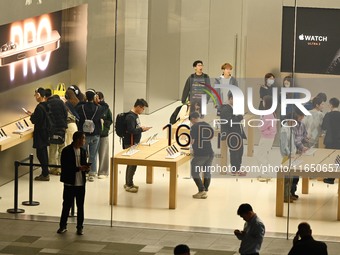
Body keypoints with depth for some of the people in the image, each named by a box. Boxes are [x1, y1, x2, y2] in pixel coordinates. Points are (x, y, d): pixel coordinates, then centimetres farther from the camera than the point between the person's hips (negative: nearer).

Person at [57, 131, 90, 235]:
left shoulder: (83, 151, 7)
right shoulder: (66, 151, -11)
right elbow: (65, 167, -16)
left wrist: (86, 168, -8)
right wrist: (78, 168, -23)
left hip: (81, 183, 4)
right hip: (70, 183, -4)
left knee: (80, 205, 8)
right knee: (67, 205, 5)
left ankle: (80, 227, 16)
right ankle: (63, 226, 17)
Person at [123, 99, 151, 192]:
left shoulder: (135, 115, 11)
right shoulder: (130, 116, -20)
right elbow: (131, 130, -27)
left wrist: (142, 128, 3)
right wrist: (142, 129, -16)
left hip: (134, 143, 10)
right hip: (130, 143, -10)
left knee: (131, 163, 16)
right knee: (133, 163, -5)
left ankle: (128, 183, 24)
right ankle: (129, 185, 2)